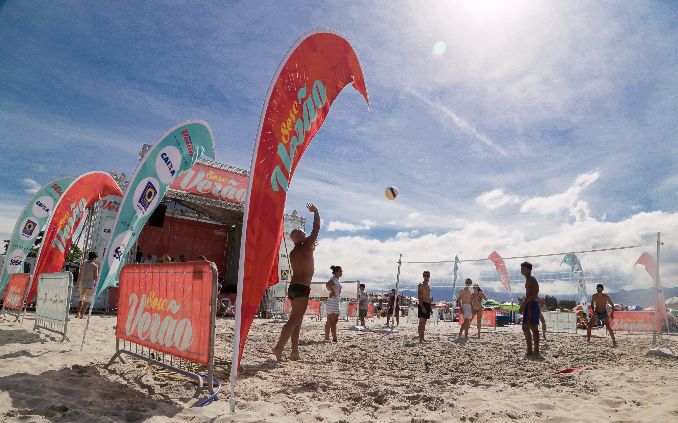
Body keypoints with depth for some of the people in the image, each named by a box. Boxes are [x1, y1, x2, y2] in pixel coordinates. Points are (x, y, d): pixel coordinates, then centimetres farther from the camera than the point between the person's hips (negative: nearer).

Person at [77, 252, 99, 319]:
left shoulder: (83, 264, 8)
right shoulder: (95, 266, -5)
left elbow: (80, 276, 9)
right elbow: (96, 277, -9)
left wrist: (78, 285, 14)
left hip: (82, 284, 5)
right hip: (90, 285, -5)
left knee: (81, 299, 20)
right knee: (87, 301, 2)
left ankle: (78, 314, 18)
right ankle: (82, 315, -3)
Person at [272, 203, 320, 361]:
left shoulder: (292, 253, 14)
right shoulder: (307, 246, -5)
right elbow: (316, 229, 3)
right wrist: (316, 212, 15)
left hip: (292, 287, 8)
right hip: (302, 288, -8)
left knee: (297, 320, 13)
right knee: (295, 319, -13)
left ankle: (295, 352, 14)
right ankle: (279, 347, -24)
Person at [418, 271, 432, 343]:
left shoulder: (428, 286, 18)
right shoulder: (421, 285, -7)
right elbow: (419, 297, -15)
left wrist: (430, 308, 20)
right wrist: (422, 307, -24)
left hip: (428, 305, 8)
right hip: (422, 305, -8)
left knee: (424, 323, 11)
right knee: (421, 323, -8)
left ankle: (422, 338, 17)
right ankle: (420, 339, -8)